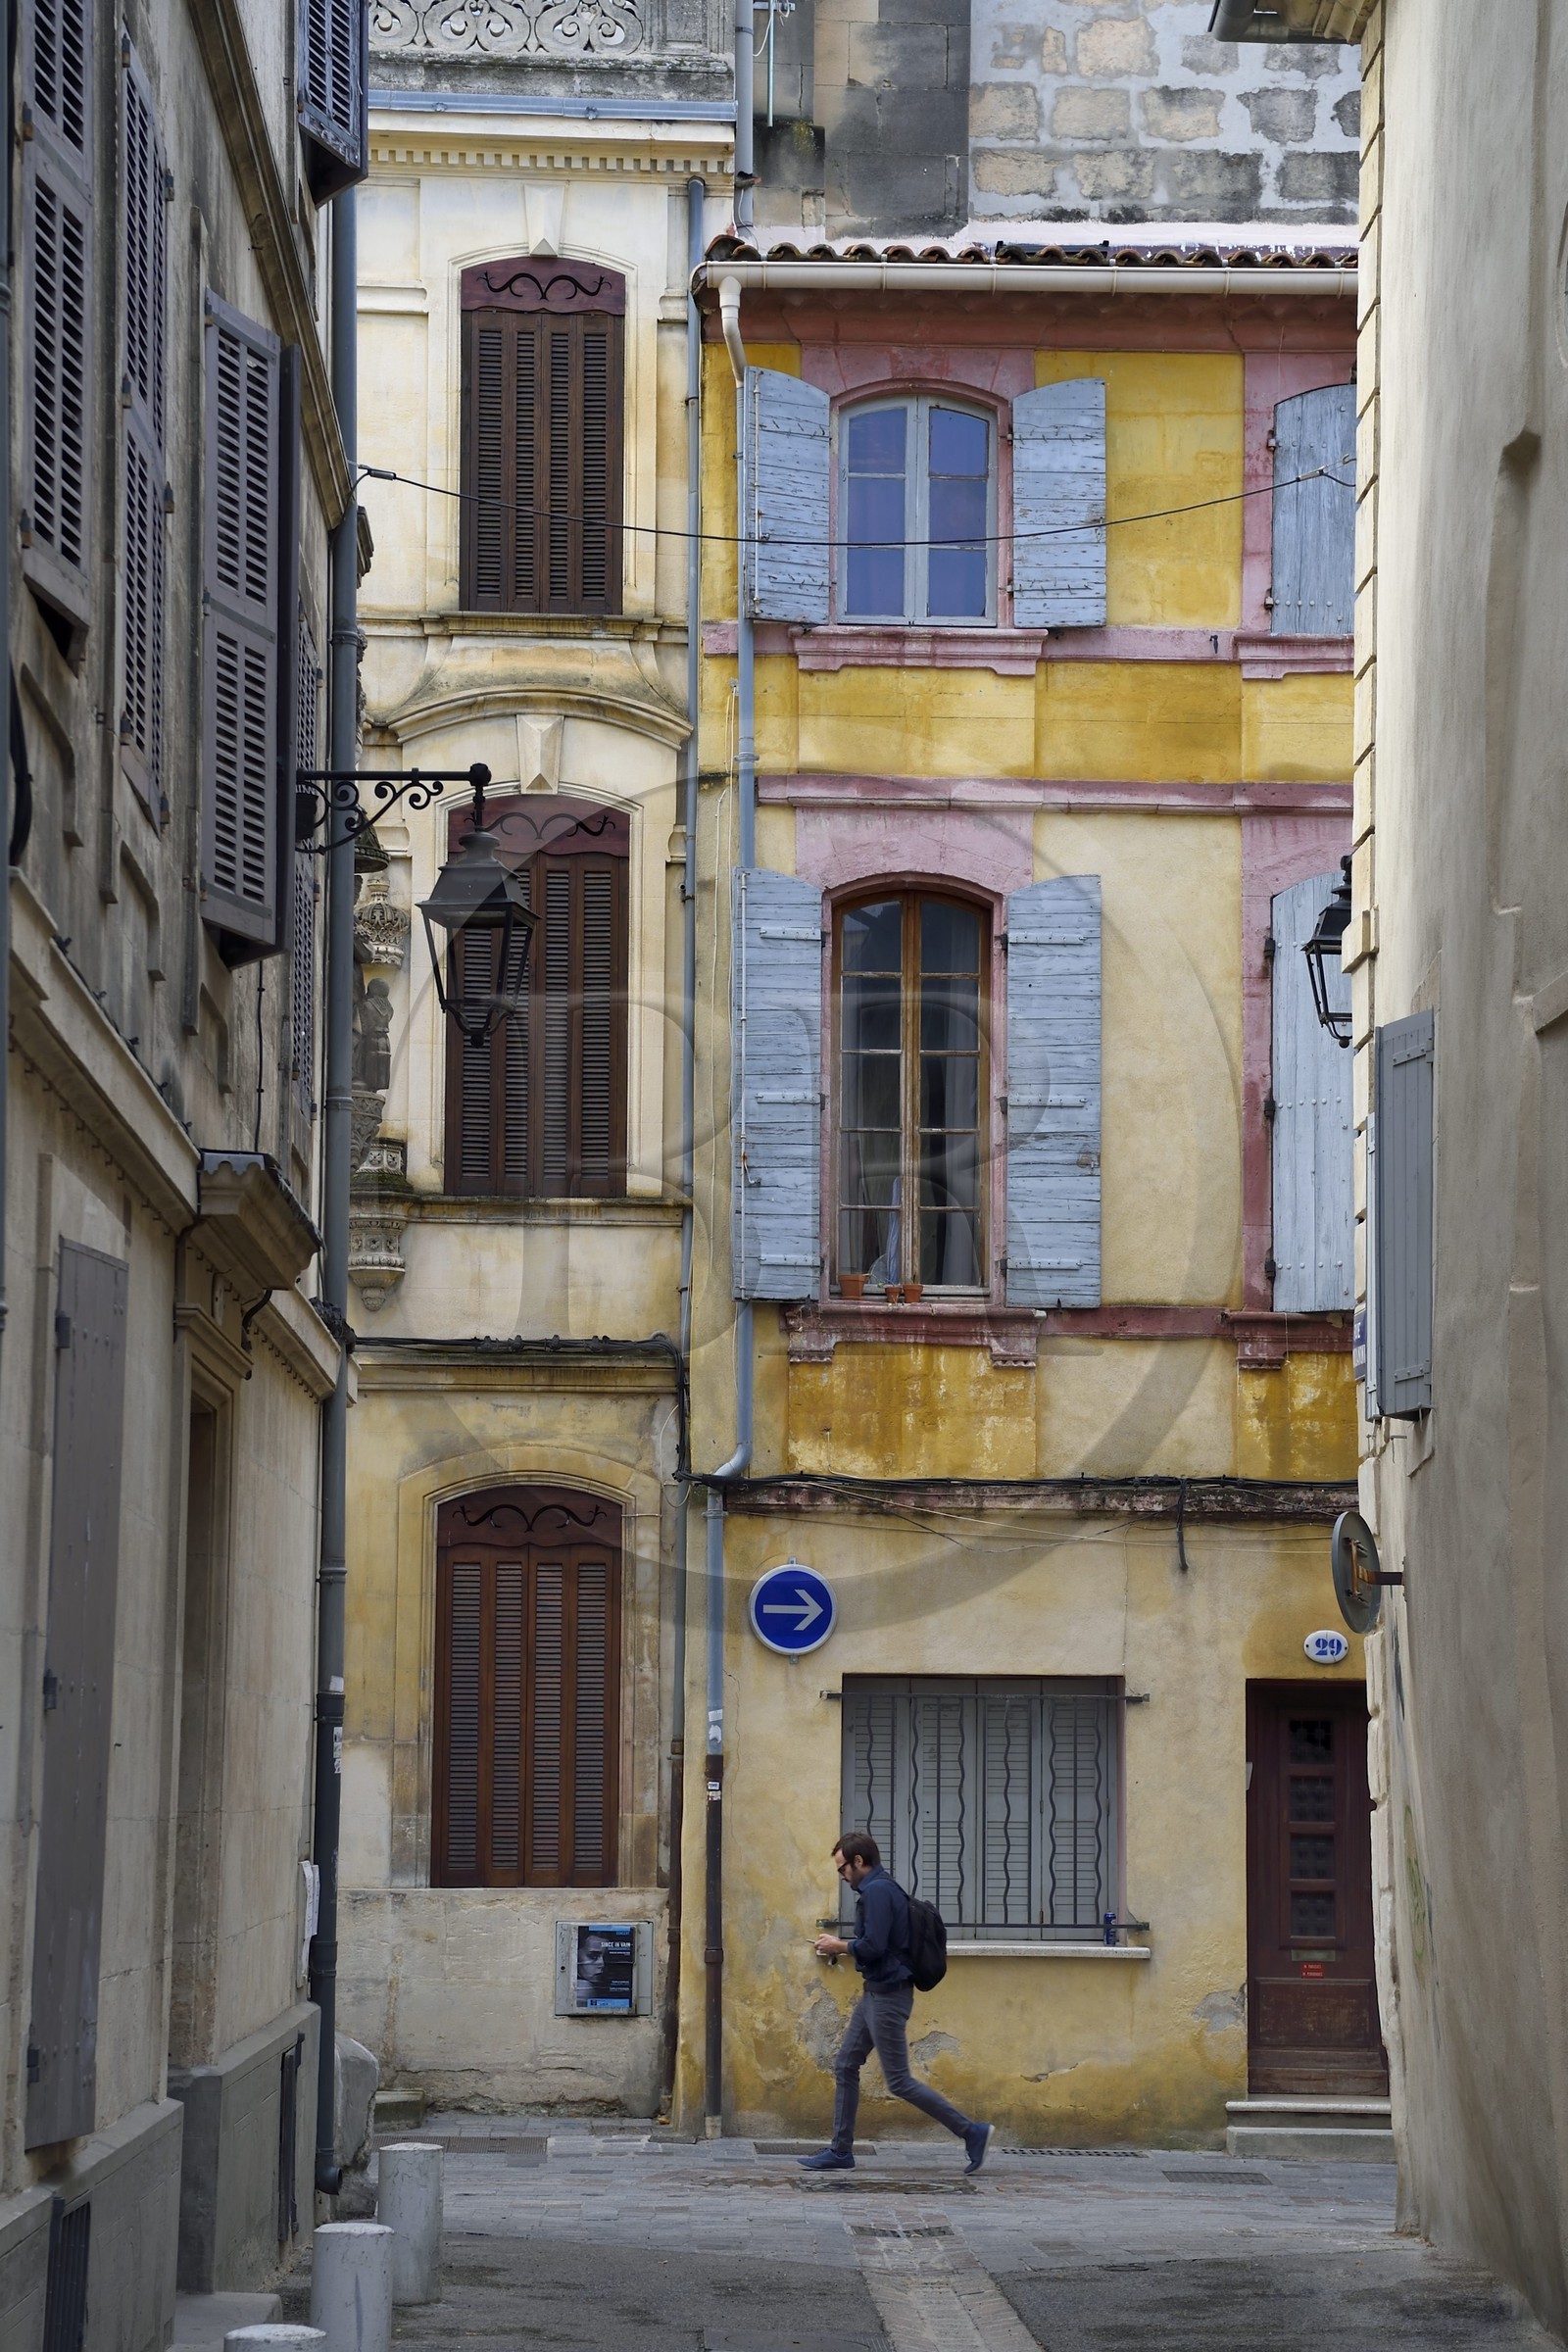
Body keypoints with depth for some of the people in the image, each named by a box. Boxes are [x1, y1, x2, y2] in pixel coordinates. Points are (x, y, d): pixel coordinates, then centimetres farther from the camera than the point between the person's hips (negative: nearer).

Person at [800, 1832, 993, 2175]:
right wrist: (841, 1947, 11)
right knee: (845, 2067, 12)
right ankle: (840, 2151, 16)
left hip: (888, 1996, -11)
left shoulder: (878, 1891, -18)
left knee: (899, 2081, -7)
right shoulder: (881, 1889, 14)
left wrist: (839, 1946, -10)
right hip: (876, 1992, 11)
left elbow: (873, 1946, -25)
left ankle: (972, 2132, -4)